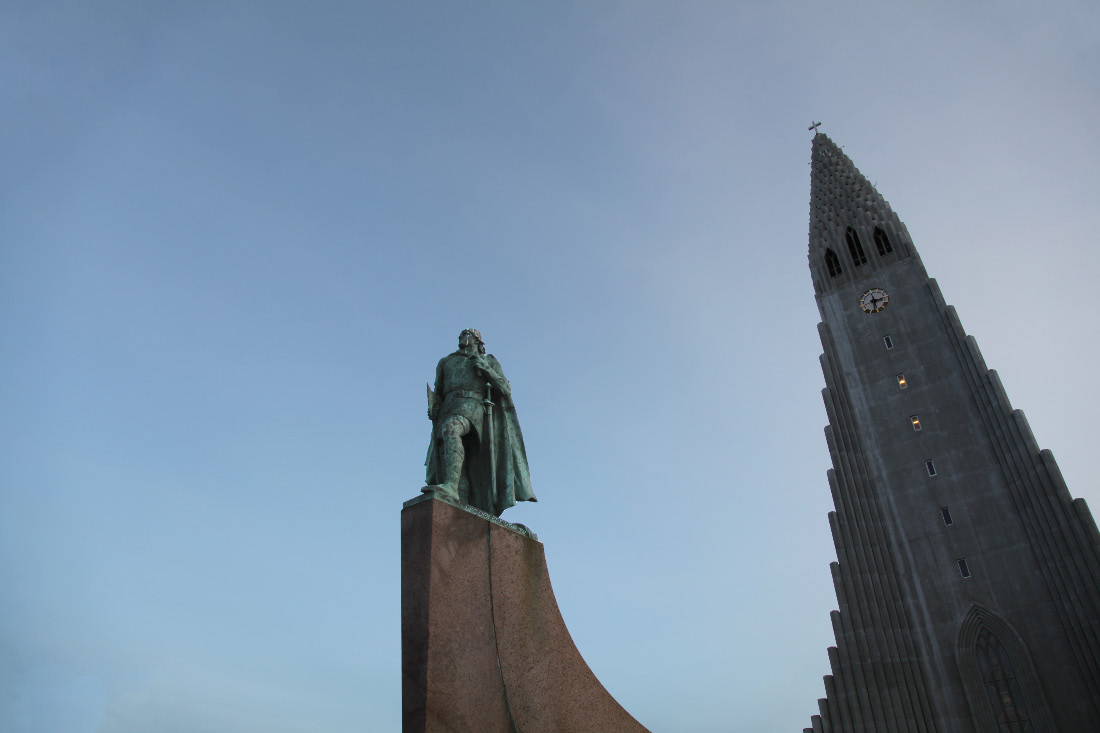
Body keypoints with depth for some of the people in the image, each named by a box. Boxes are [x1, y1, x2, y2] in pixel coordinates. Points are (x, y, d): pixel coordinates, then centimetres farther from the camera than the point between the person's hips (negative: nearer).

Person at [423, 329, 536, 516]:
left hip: (473, 408, -4)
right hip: (449, 413, 4)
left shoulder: (489, 361, 22)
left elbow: (506, 390, 12)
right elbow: (438, 394, 29)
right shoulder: (446, 362, 32)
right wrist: (432, 408, 6)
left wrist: (486, 369, 0)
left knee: (451, 429, -37)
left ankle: (450, 486, -53)